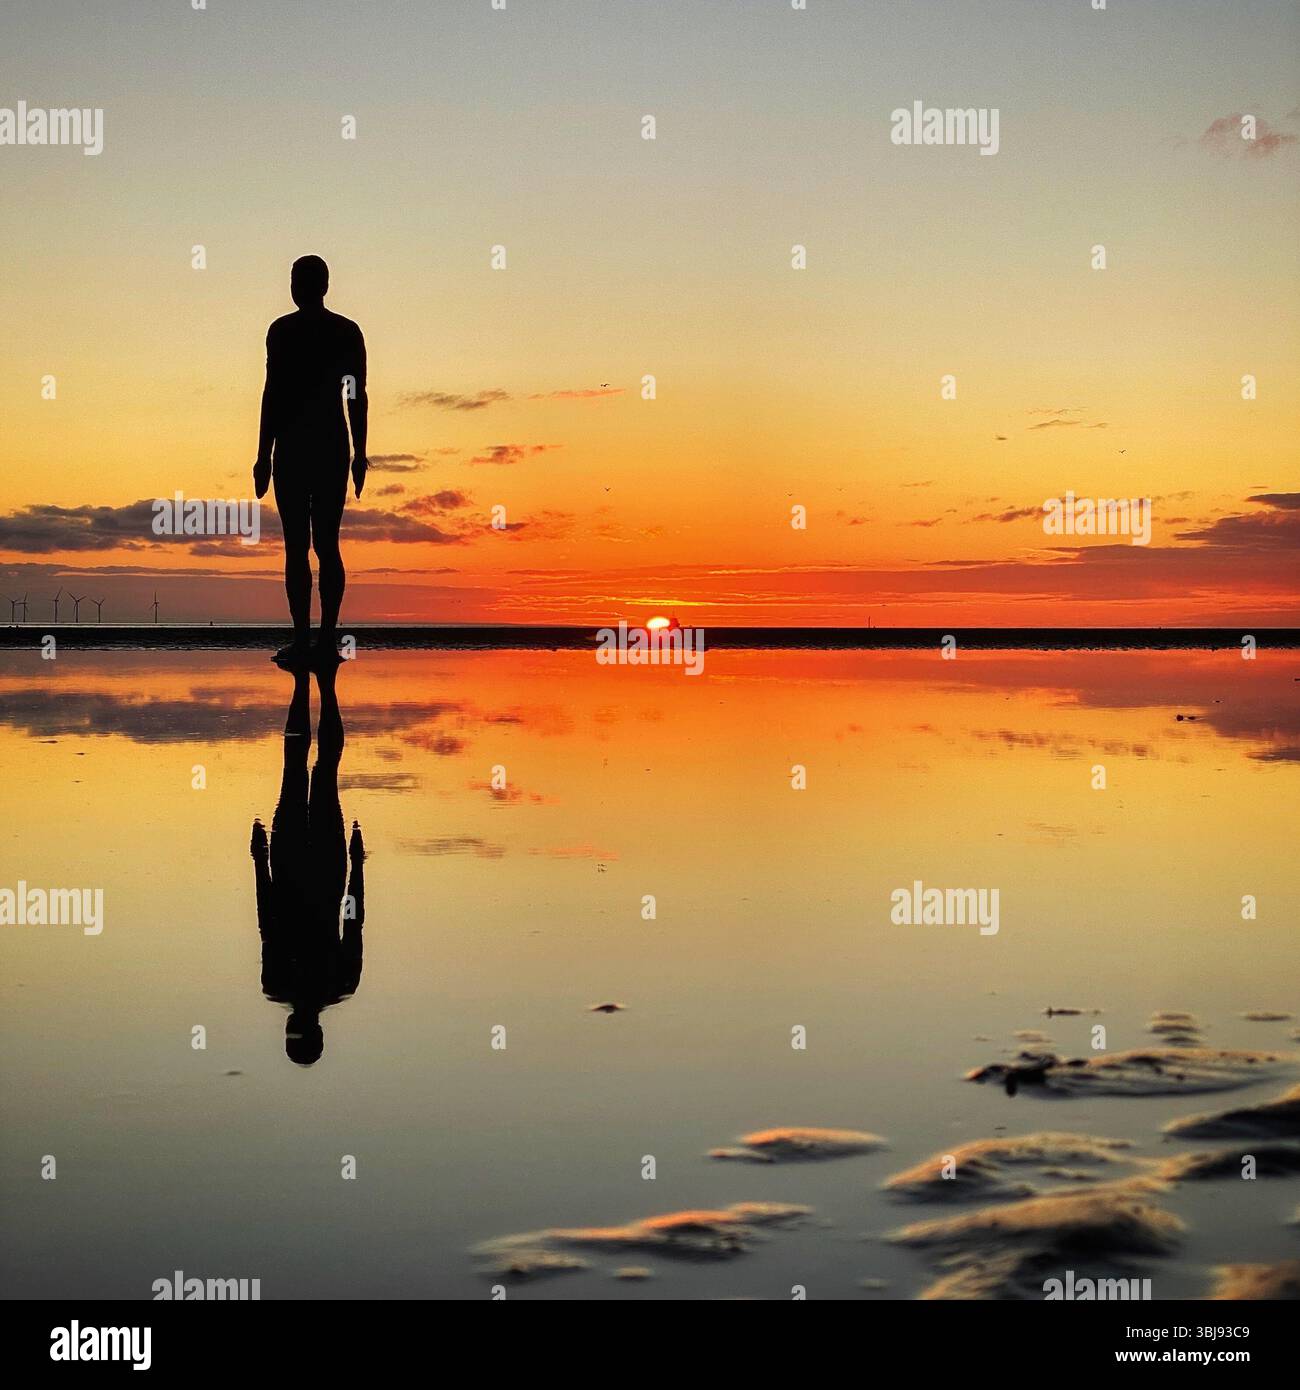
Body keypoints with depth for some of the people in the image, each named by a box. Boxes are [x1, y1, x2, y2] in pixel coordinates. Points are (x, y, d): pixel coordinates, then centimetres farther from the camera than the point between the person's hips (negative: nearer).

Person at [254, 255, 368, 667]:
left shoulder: (282, 330, -6)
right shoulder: (348, 332, 7)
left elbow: (272, 393, -8)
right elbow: (358, 397, 7)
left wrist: (264, 454, -5)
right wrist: (359, 454, 12)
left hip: (293, 446, -4)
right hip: (334, 445, 4)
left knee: (296, 546, -4)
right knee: (327, 544, 7)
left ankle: (302, 641, -8)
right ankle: (327, 640, 4)